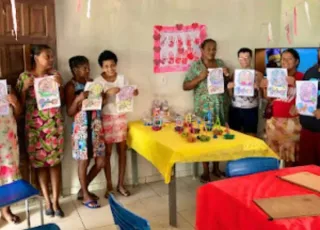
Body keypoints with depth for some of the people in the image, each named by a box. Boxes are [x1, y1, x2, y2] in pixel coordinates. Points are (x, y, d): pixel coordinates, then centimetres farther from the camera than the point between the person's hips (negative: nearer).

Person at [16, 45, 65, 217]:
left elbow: (62, 100, 6)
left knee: (55, 161, 1)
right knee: (40, 162, 4)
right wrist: (25, 88, -15)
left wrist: (59, 85, -9)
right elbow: (21, 104, 0)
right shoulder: (24, 77, -1)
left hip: (54, 124, 2)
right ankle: (47, 201, 16)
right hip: (34, 125, -1)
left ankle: (56, 201, 9)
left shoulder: (54, 74, 5)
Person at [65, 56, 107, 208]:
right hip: (82, 127, -6)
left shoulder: (92, 82, 10)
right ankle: (85, 195, 21)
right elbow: (69, 112, -12)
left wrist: (102, 96, -4)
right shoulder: (71, 86, -8)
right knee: (84, 161, 4)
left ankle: (83, 189, 28)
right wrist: (78, 99, -27)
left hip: (96, 126, 7)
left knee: (100, 162, 8)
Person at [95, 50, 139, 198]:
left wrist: (133, 94, -15)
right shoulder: (98, 81, -7)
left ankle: (121, 184, 17)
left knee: (122, 151, 6)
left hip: (121, 117, 3)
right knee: (107, 152, 3)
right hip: (106, 118, -3)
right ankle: (109, 186, 15)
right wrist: (108, 93, -27)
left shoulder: (122, 78, 3)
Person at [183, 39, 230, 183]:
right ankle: (205, 172, 9)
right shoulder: (195, 66, -3)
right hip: (204, 108, -4)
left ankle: (216, 168, 25)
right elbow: (185, 86, -6)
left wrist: (227, 76, -4)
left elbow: (228, 84, 17)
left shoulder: (220, 63, 10)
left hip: (220, 107, 4)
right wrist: (200, 78, -19)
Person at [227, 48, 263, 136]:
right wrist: (229, 88, -9)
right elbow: (231, 95, 10)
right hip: (235, 109, 3)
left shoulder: (258, 74, 0)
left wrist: (258, 88, -18)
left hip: (250, 110, -3)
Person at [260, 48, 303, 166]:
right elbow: (269, 98, 18)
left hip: (292, 120, -5)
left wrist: (294, 84, -25)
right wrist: (265, 88, 1)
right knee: (272, 152, 6)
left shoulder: (301, 77, -3)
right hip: (275, 120, 5)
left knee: (290, 153, -3)